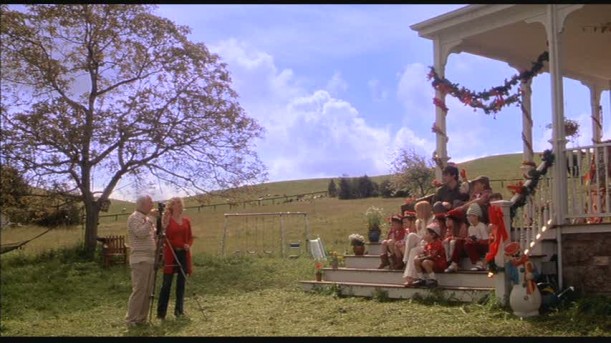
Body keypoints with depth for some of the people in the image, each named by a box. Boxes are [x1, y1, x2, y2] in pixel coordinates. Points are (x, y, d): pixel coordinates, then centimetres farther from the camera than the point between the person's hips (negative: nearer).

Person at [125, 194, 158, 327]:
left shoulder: (147, 218, 18)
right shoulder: (134, 217, -9)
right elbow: (140, 233, -24)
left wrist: (157, 236, 5)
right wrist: (150, 220, -20)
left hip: (150, 259, 9)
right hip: (140, 260, -9)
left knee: (147, 291, 8)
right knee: (139, 290, -10)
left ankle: (141, 318, 13)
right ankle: (131, 319, -4)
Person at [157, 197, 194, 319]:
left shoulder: (186, 220, 10)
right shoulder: (167, 219, -4)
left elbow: (190, 237, 13)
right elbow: (164, 236, -11)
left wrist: (188, 245, -4)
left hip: (184, 254, 5)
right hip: (170, 254, -5)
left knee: (181, 282, 8)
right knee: (166, 283, -4)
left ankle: (179, 310, 16)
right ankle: (161, 312, 1)